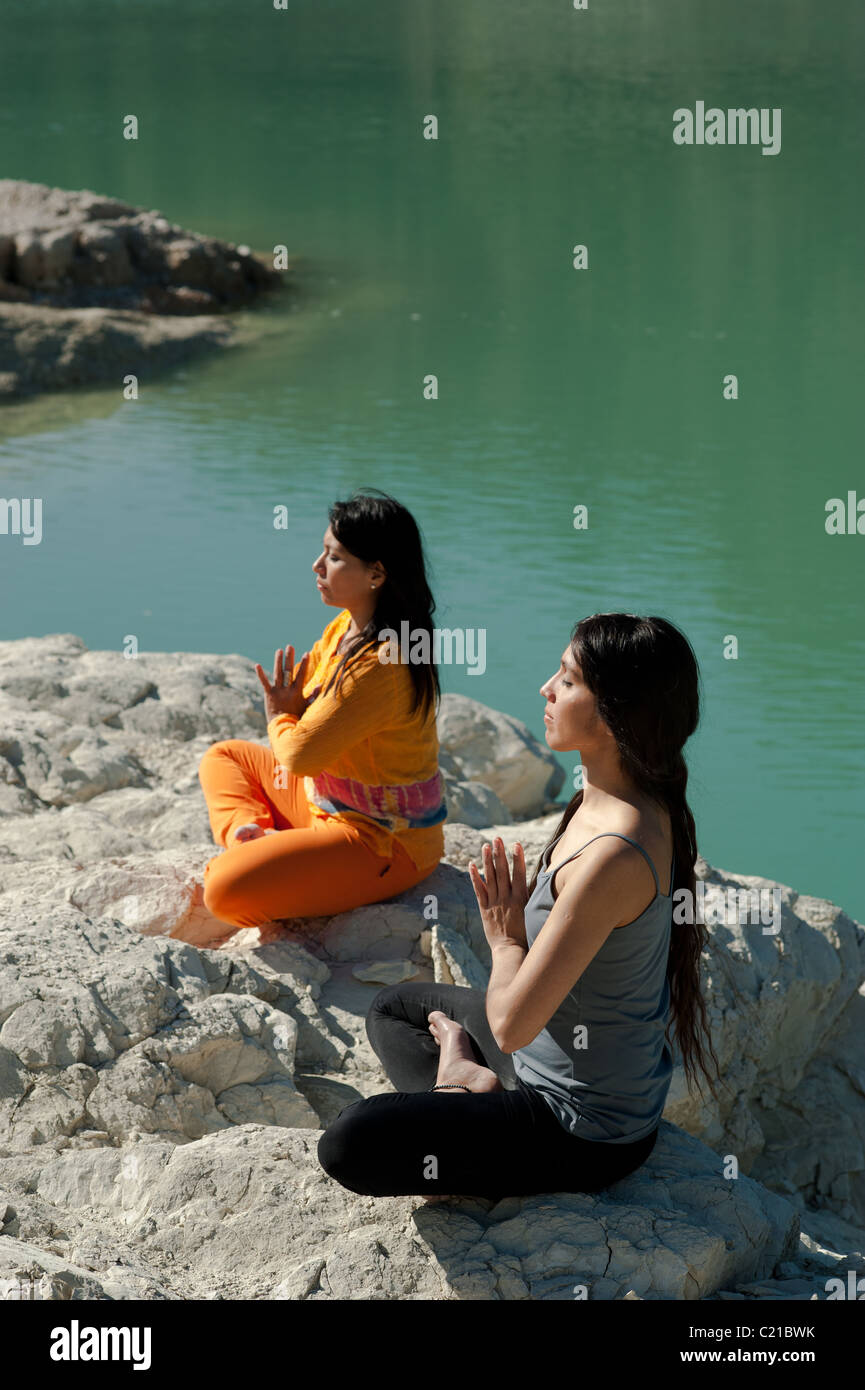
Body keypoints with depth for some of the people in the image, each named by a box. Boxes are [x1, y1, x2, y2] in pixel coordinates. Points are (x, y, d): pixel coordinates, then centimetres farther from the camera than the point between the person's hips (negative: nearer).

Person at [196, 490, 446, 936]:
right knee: (223, 757, 24)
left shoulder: (380, 666, -29)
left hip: (382, 845, -10)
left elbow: (300, 754, -26)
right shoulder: (345, 628, 2)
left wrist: (280, 720, -3)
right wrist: (291, 732, -3)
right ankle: (248, 835, 0)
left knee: (225, 891, -26)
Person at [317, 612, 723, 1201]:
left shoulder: (612, 856, -33)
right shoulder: (625, 805, -2)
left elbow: (512, 1025, -26)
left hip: (589, 1130, -10)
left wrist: (506, 940, -9)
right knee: (393, 1006, 27)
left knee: (349, 1144, -21)